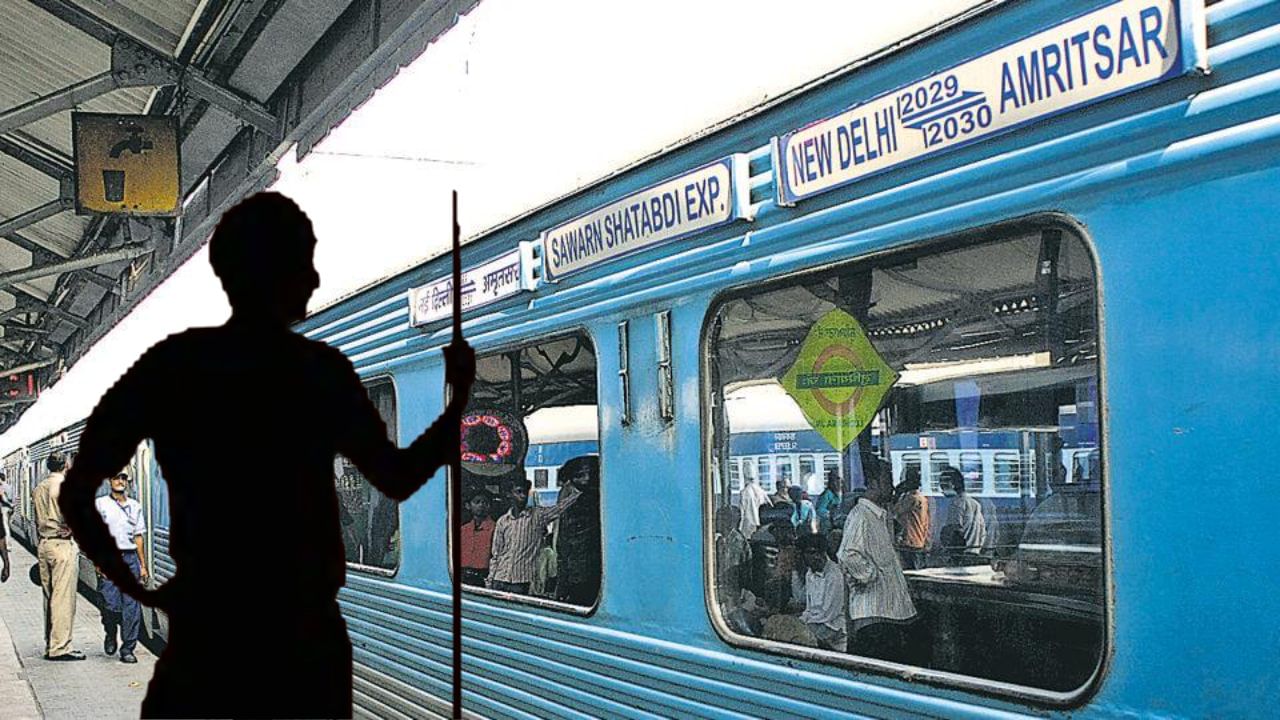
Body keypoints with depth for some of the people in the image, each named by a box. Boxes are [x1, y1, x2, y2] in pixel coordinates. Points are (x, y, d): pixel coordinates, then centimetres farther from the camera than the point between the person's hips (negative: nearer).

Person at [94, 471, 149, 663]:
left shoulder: (135, 506, 14)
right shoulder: (100, 504, 4)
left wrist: (143, 565, 11)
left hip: (131, 557, 3)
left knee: (132, 607, -2)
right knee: (111, 605, -9)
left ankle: (127, 649, 5)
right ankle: (110, 635, 20)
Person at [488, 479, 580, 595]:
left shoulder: (538, 516, 3)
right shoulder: (502, 521, 9)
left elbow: (561, 506, -4)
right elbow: (495, 554, 12)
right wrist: (490, 581, 9)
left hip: (521, 582, -2)